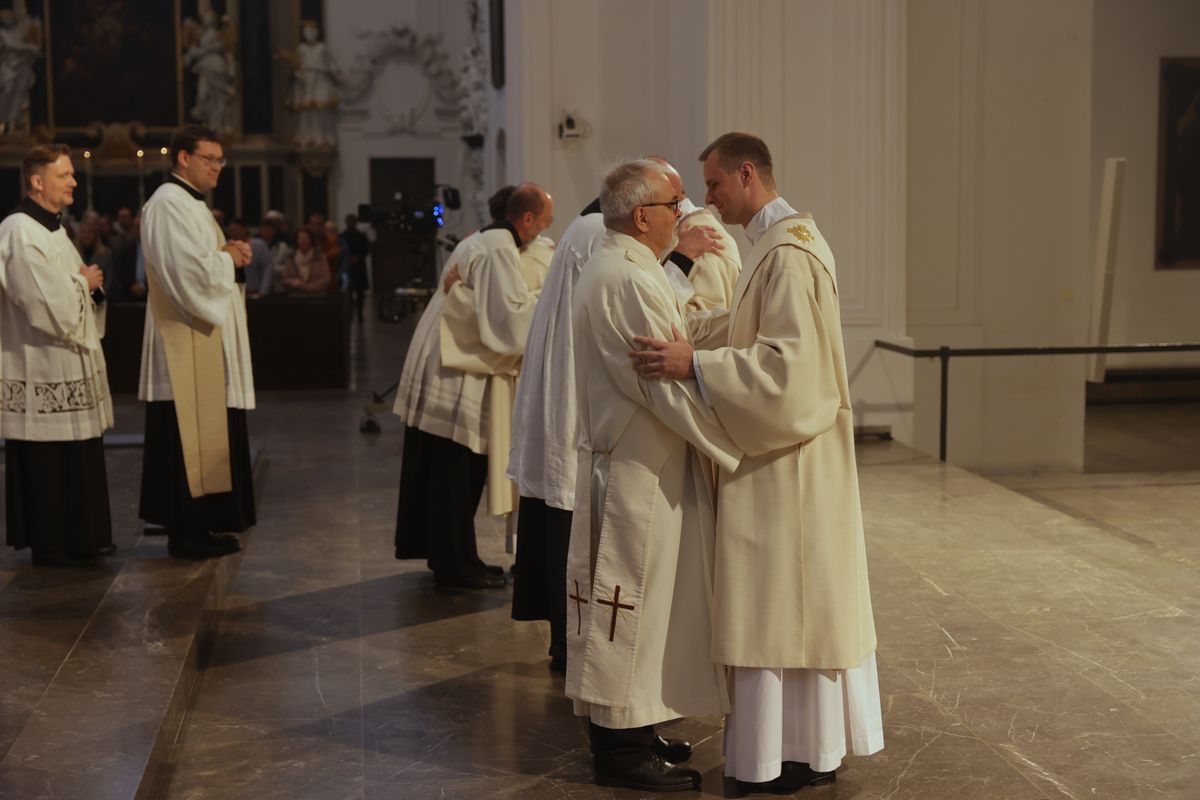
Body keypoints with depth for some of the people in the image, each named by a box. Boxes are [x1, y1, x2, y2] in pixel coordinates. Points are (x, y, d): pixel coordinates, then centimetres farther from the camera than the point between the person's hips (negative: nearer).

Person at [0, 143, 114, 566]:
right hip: (42, 367, -10)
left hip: (71, 362, 10)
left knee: (78, 455, 12)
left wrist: (89, 285, 0)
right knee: (47, 461, -3)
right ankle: (50, 545, 6)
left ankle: (77, 539, 20)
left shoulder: (52, 228, 15)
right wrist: (83, 282, -6)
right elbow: (46, 300, -22)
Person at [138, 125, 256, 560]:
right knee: (190, 439, -6)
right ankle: (187, 533, 0)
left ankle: (199, 525, 19)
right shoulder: (169, 205, -15)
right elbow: (191, 271, -24)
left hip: (204, 341, 11)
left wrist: (229, 256, 4)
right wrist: (229, 258, -8)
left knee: (207, 437, 13)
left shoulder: (190, 203, 18)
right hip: (187, 343, -11)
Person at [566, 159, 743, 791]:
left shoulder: (610, 268, 13)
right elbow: (673, 385, -23)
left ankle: (628, 729, 26)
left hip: (625, 460, 11)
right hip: (637, 472, -11)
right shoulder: (629, 282, -21)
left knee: (628, 599, 16)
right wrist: (742, 443, -17)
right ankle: (620, 749, 7)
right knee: (630, 599, -2)